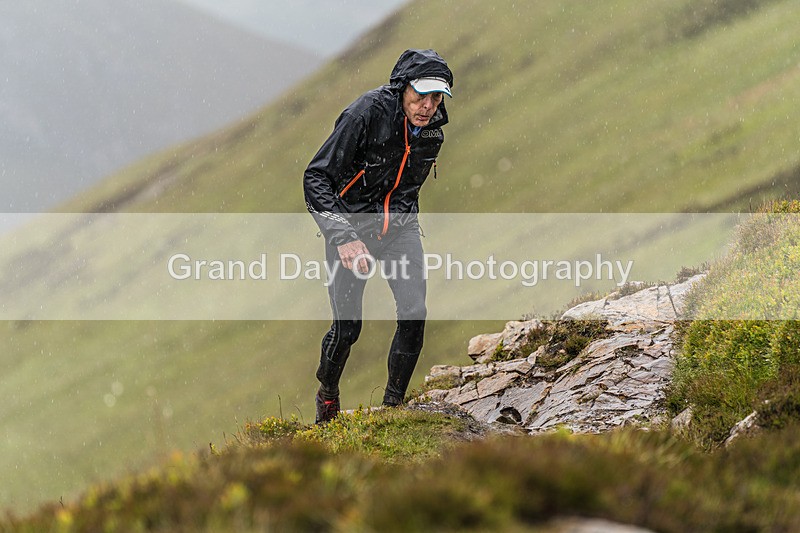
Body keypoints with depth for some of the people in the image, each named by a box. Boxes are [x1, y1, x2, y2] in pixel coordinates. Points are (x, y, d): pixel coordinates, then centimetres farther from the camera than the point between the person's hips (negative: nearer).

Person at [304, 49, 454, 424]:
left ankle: (393, 403, 3)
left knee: (414, 313, -13)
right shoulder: (367, 113, -24)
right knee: (348, 326, -5)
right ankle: (327, 394, 24)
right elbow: (315, 178, -25)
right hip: (351, 226, -4)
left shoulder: (433, 128, -5)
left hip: (399, 225, 4)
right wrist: (343, 237, -34)